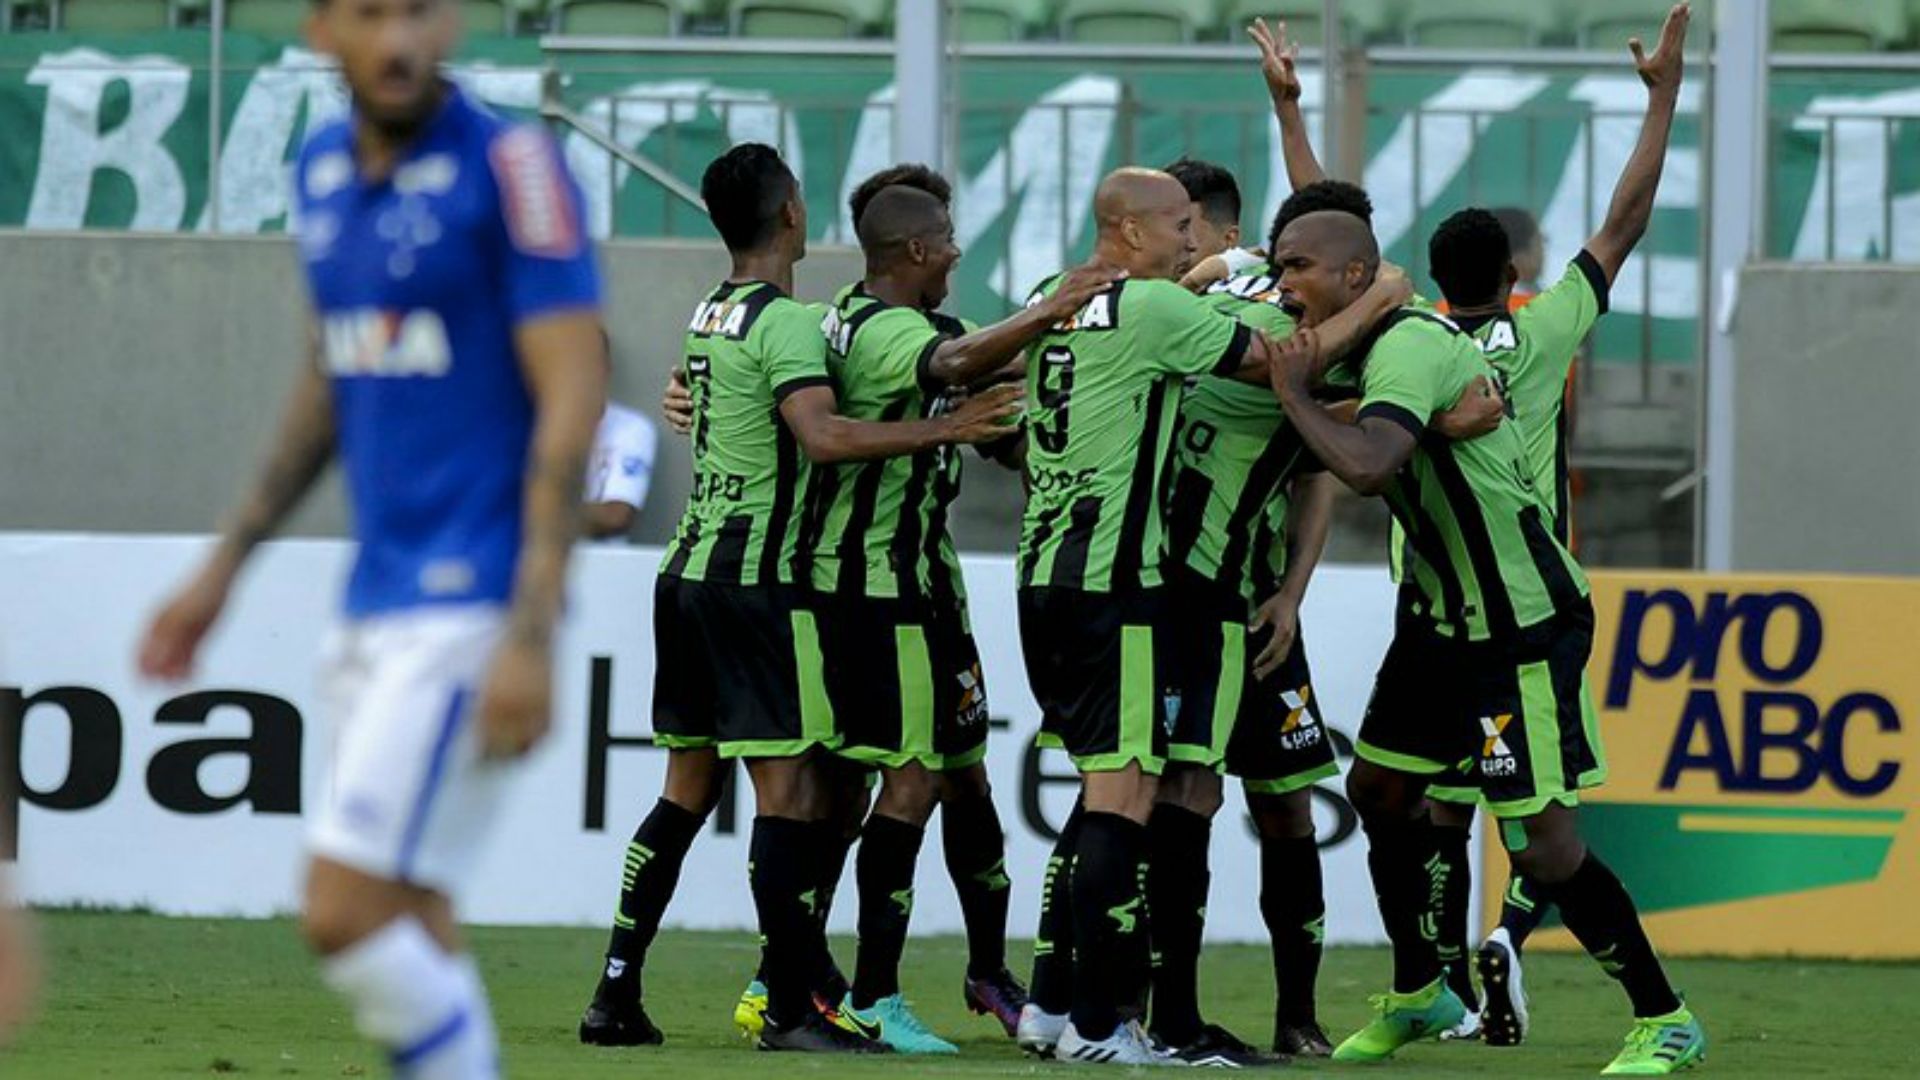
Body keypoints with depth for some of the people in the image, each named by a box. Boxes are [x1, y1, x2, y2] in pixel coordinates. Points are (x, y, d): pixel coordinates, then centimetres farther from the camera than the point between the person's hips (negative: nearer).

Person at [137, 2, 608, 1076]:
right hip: (376, 607, 7)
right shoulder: (325, 171, 12)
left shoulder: (510, 167, -10)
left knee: (347, 909, -15)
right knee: (407, 926, 6)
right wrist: (225, 566, 24)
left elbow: (573, 400, -14)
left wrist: (531, 633, -20)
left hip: (471, 610, -7)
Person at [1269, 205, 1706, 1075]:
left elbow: (1368, 468, -39)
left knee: (1542, 844, -10)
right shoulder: (1375, 347, 7)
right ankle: (1417, 995, 32)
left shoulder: (1410, 346, -23)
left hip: (1524, 626, -10)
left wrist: (1295, 395, -26)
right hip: (1442, 616, 10)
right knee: (1380, 789, 16)